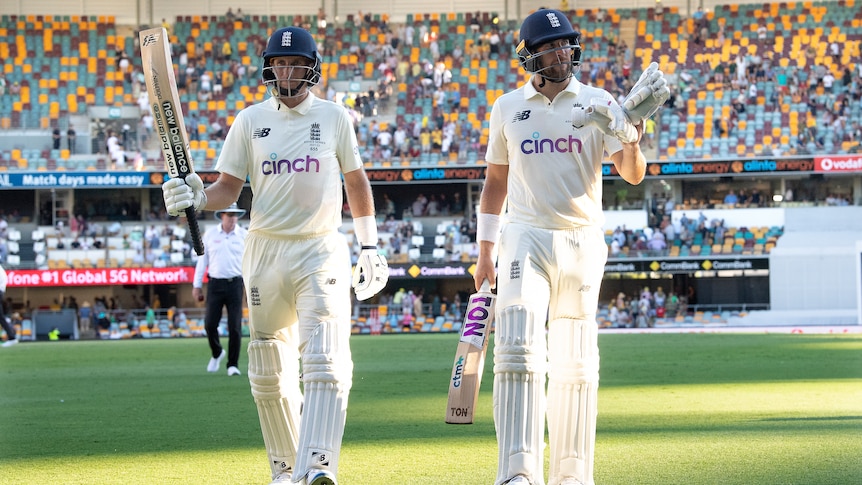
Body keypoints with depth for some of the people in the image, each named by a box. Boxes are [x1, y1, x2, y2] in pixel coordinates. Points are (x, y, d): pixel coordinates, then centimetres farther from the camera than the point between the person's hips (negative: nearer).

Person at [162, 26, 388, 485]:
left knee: (325, 362, -18)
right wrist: (197, 198, -18)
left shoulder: (334, 117, 5)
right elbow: (228, 188, 4)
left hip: (322, 250, -2)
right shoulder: (250, 120, 5)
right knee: (269, 373, 7)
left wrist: (370, 247, 15)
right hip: (265, 252, 2)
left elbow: (356, 182, 16)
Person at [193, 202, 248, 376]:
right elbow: (202, 259, 10)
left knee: (235, 326, -4)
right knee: (210, 323, -3)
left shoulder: (244, 235, 4)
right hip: (215, 284, 1)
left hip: (235, 284, -1)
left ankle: (233, 364, 3)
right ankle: (217, 353, 25)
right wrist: (197, 285, 8)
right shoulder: (210, 234, 6)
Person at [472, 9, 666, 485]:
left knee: (575, 365, 5)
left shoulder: (598, 104, 3)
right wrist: (485, 249, 13)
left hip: (581, 244, 1)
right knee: (519, 351, -16)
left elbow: (633, 175, -4)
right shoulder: (508, 108, 8)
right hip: (526, 240, 0)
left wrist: (631, 131, -22)